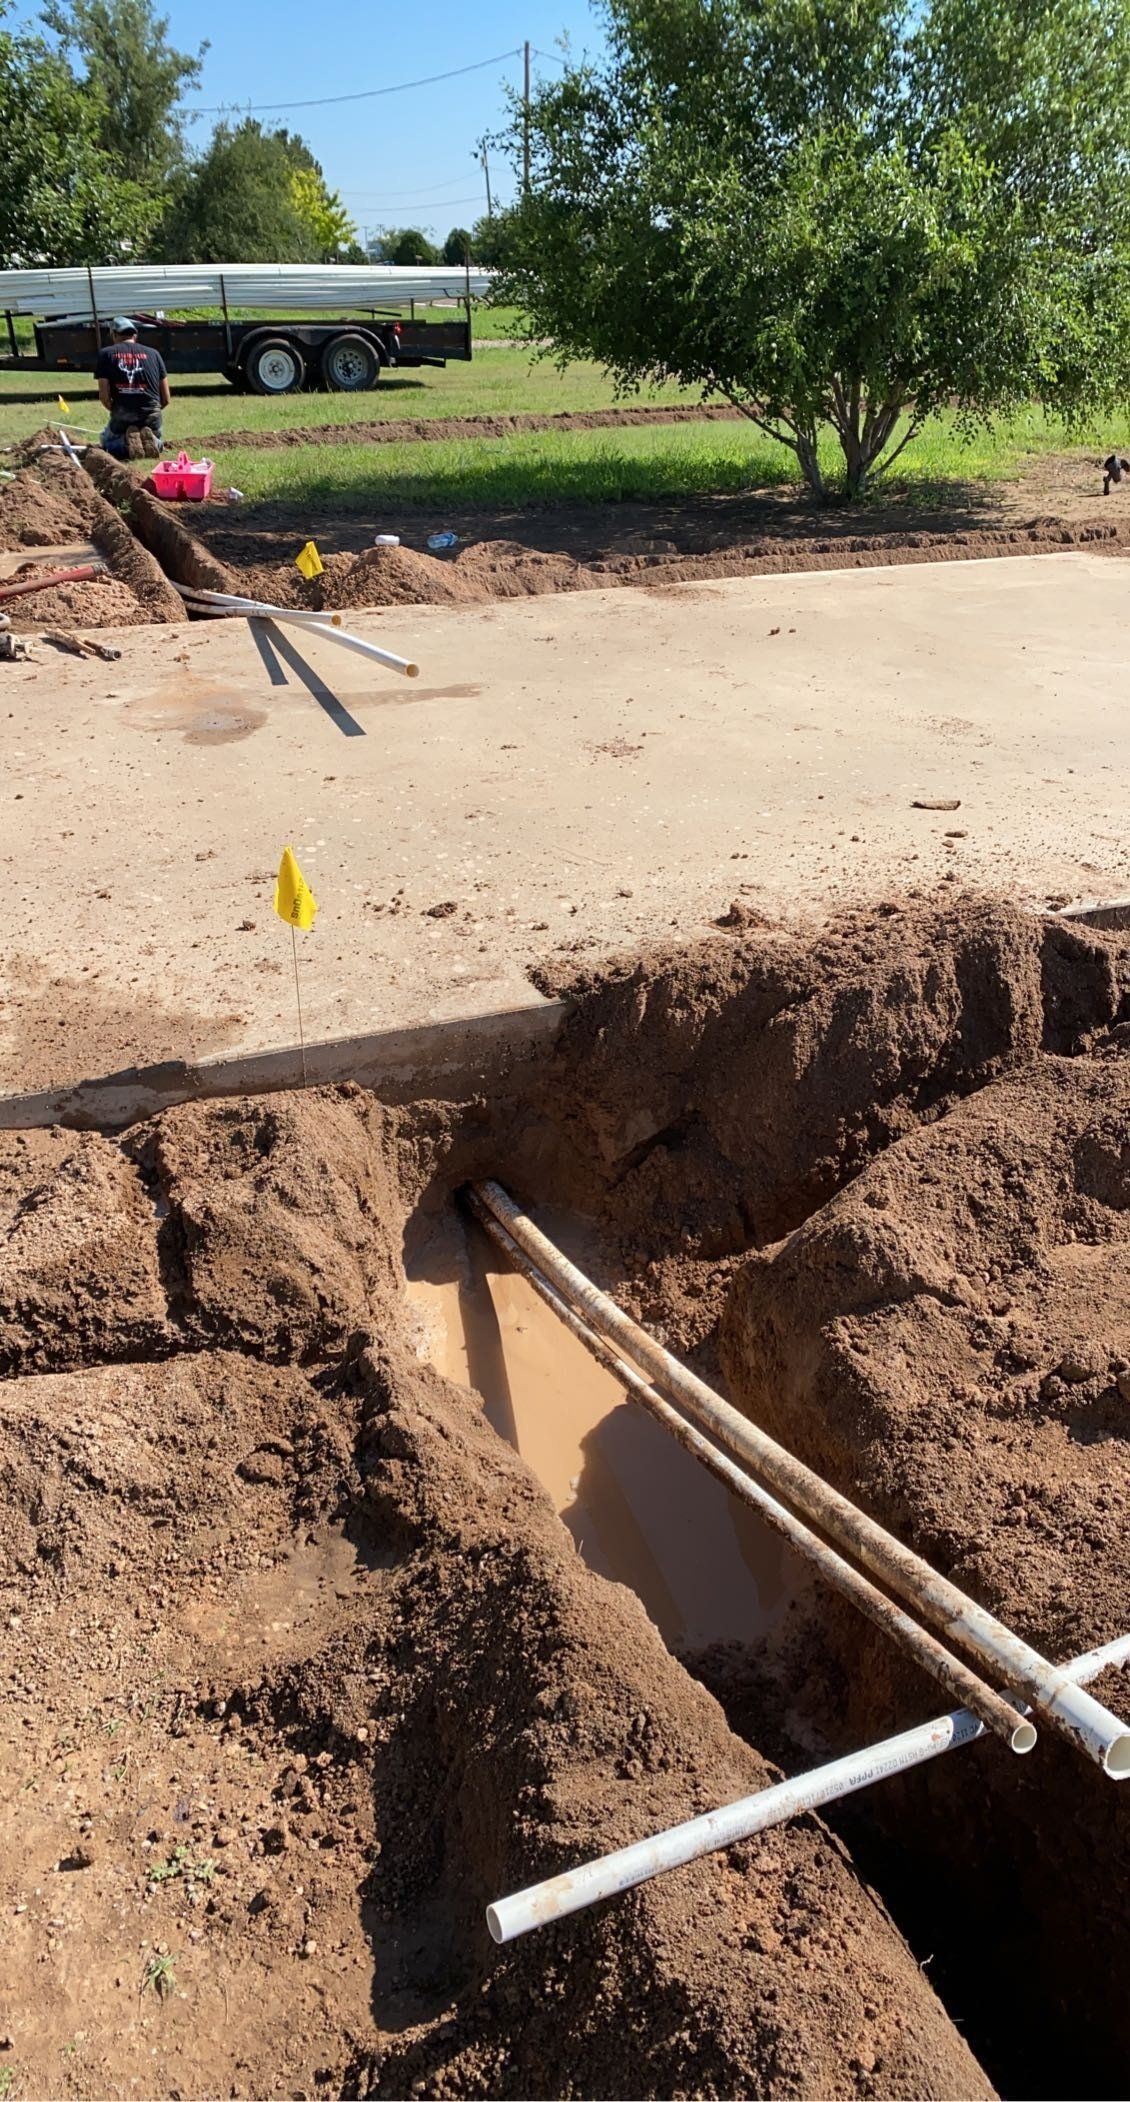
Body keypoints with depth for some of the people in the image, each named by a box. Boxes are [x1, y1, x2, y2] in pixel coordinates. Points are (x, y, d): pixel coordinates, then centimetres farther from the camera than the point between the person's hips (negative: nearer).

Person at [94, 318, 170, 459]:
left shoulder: (106, 354, 6)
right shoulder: (153, 353, 11)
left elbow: (104, 396, -2)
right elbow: (166, 399, 8)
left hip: (122, 415, -1)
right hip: (152, 414, 1)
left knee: (108, 441, 30)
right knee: (157, 444, 34)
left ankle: (125, 443, -8)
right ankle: (150, 439, -6)